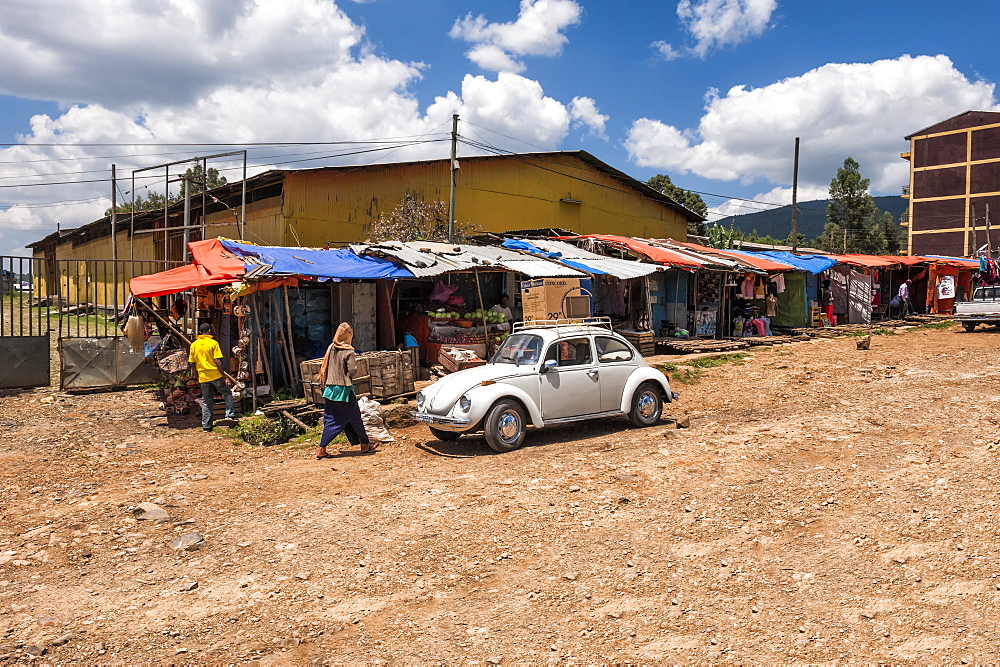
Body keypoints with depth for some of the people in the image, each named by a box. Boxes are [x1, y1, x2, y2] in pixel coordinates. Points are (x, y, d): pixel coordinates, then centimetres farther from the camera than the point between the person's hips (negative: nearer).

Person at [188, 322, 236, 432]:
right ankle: (229, 415, 2)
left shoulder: (194, 345, 5)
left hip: (203, 377, 4)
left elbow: (192, 363, 9)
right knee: (227, 393, 15)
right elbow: (218, 362, -14)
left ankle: (206, 426, 12)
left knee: (206, 402, 11)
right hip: (215, 375, -4)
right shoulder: (213, 343, -9)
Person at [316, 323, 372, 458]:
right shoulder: (348, 352, -13)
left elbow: (325, 368, 12)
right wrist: (355, 364, 5)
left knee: (331, 420, 10)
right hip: (344, 389, -6)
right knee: (355, 418, 8)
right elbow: (352, 371, -15)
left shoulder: (331, 348, 6)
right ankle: (365, 445, 20)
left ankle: (322, 450, 6)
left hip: (330, 389, 6)